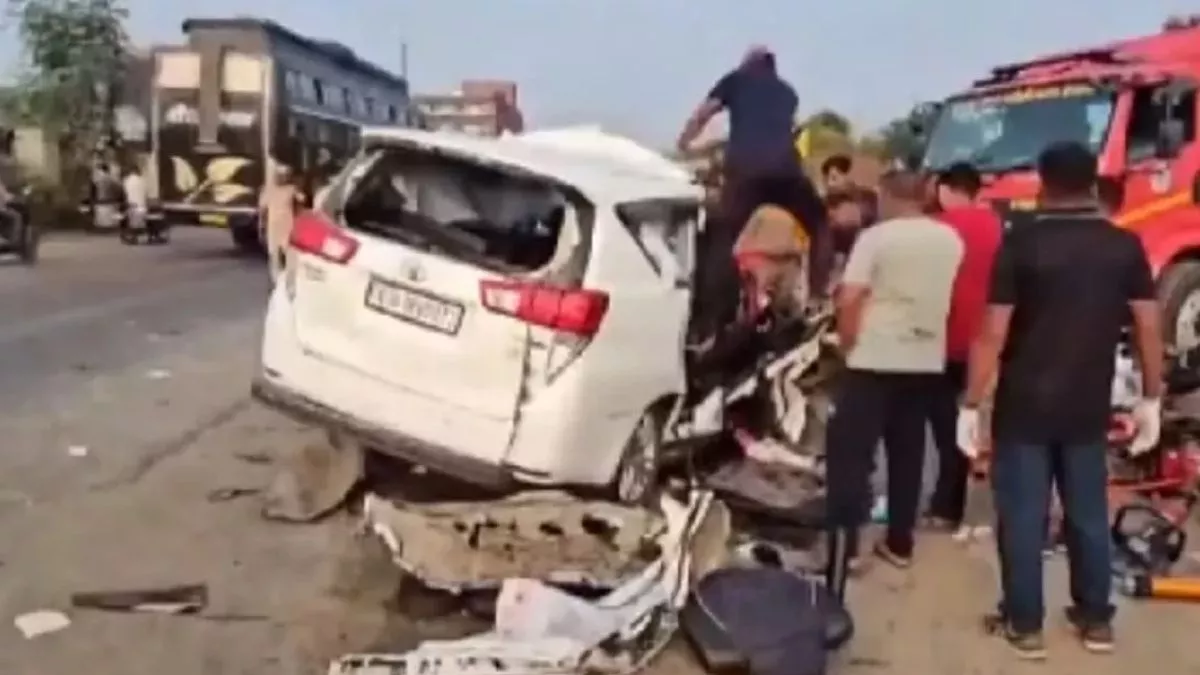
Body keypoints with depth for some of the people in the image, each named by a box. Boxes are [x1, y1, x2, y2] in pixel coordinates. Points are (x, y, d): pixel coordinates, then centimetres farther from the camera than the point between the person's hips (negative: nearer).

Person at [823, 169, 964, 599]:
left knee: (851, 454, -3)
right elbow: (943, 294, 16)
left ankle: (843, 544, -6)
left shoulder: (875, 237, -10)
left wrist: (847, 343, -3)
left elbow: (849, 299, -16)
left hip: (875, 359, -6)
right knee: (908, 451, 14)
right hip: (927, 360, 6)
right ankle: (900, 541, 21)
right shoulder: (950, 239, 8)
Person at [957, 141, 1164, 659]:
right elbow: (1149, 328, 1)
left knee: (1022, 517, 6)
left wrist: (970, 406, -8)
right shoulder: (1125, 245, 0)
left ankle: (1024, 624, 14)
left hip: (1023, 407, -4)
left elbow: (992, 334, -14)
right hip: (1089, 409, 4)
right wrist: (1151, 399, 12)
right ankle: (1096, 619, 27)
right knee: (1089, 513, 16)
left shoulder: (1021, 243, -11)